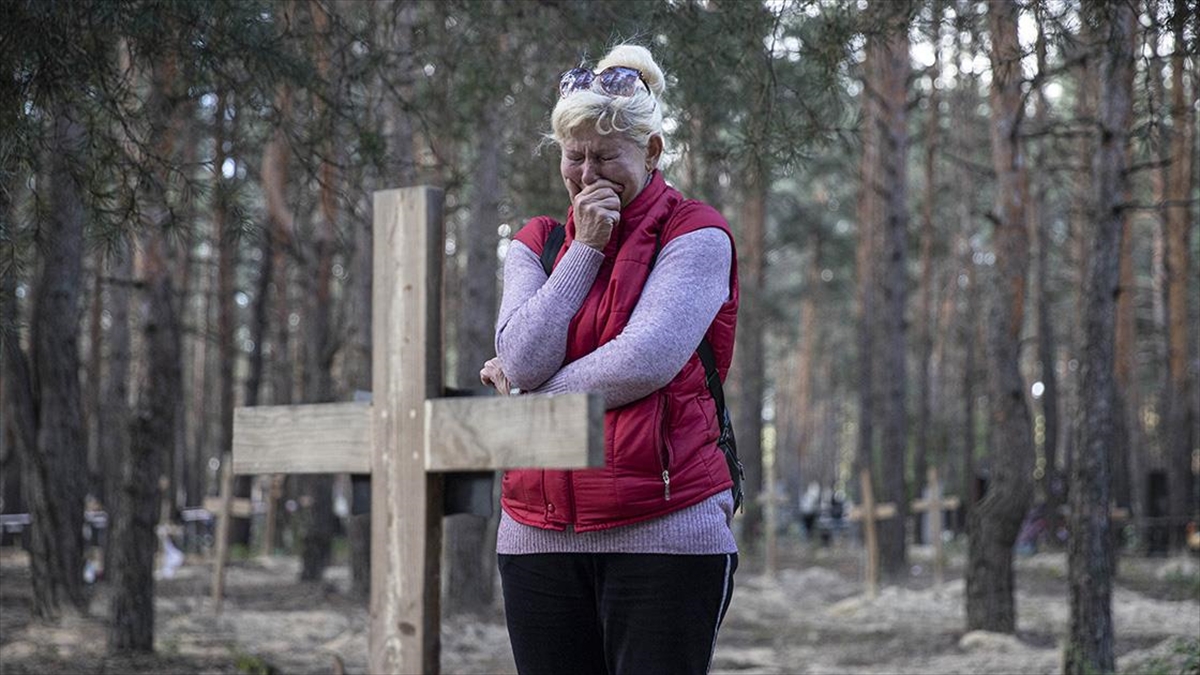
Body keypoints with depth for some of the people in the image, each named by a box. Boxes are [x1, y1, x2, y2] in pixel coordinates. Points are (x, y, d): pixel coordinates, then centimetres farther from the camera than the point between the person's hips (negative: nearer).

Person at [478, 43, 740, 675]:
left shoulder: (695, 236, 0)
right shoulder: (536, 244, 15)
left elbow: (644, 362, -14)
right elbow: (521, 360, -2)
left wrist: (526, 388, -1)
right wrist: (586, 249, -3)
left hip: (664, 534, -5)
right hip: (540, 539, 5)